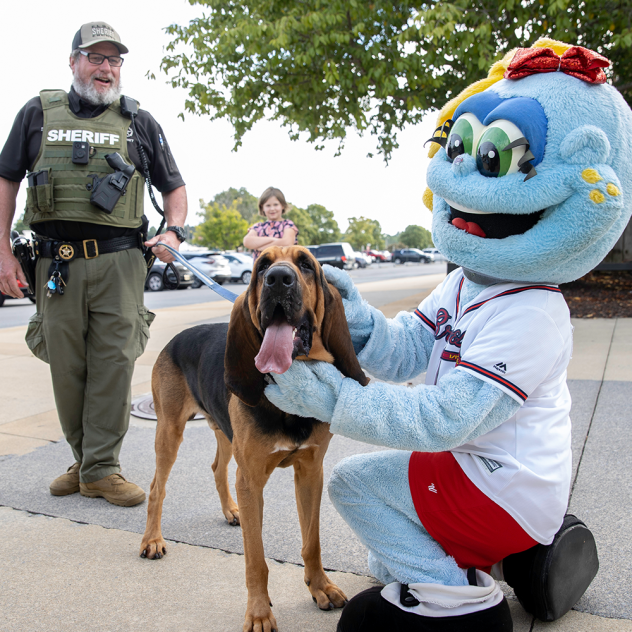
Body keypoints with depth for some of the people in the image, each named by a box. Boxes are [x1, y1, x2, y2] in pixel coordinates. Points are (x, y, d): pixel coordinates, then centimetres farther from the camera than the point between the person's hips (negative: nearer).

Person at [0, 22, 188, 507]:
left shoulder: (139, 121, 12)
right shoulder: (39, 113, 13)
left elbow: (173, 185, 15)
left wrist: (174, 232, -4)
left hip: (119, 261, -1)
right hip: (57, 262, 1)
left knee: (114, 361, -6)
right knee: (66, 366, 4)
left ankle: (101, 468, 3)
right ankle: (83, 459, 19)